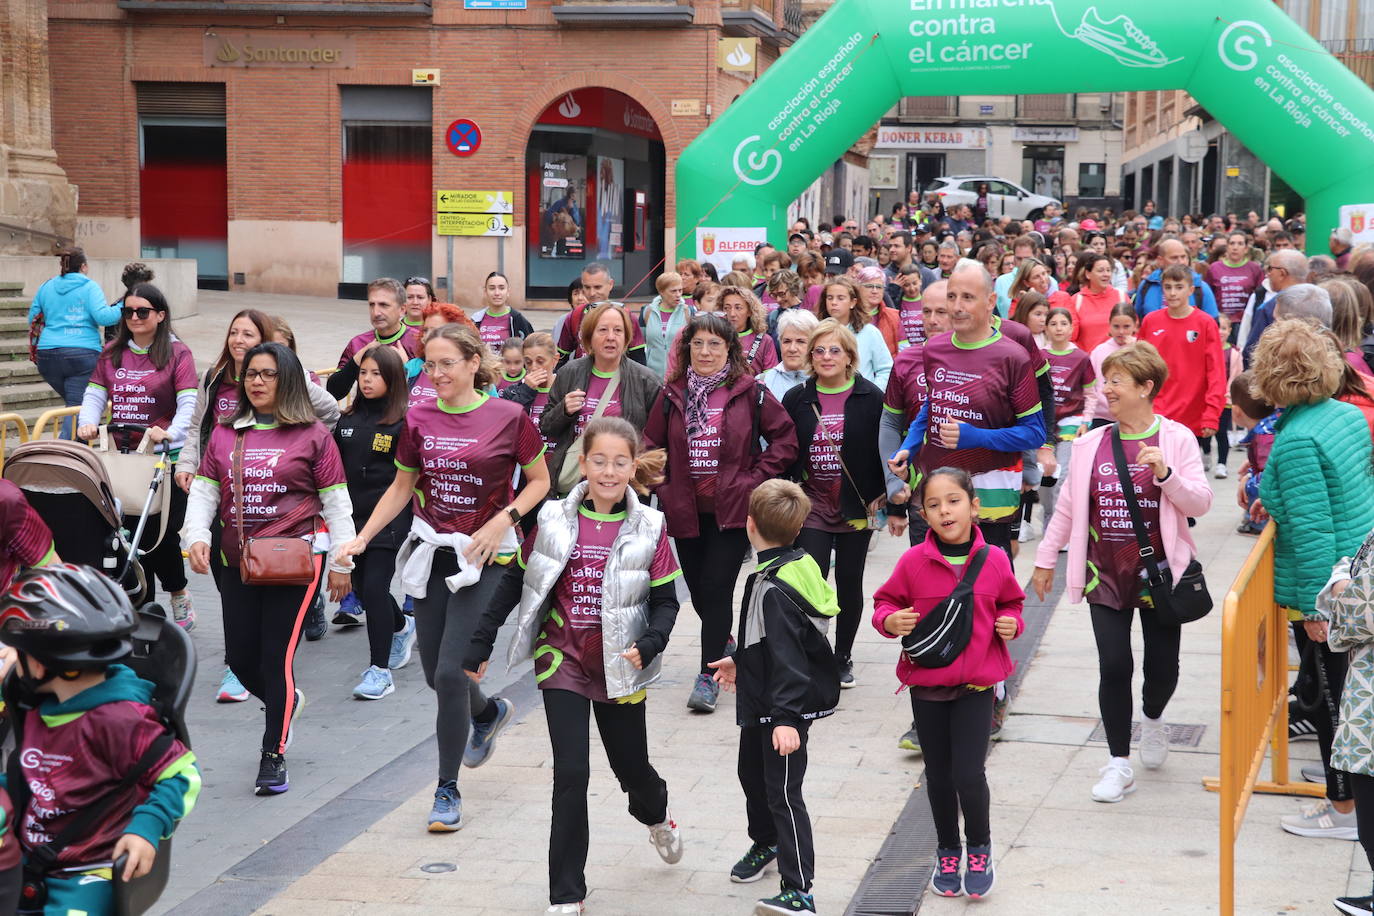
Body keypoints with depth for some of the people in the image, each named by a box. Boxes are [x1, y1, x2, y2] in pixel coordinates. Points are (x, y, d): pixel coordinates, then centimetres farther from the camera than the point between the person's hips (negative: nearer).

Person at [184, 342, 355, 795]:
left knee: (278, 656, -7)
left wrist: (341, 562, -1)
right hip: (236, 561, 5)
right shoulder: (225, 434, 10)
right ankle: (283, 702, 40)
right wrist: (196, 537, -8)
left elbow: (336, 502, 1)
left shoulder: (312, 435, -1)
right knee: (240, 656, 7)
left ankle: (273, 757, 6)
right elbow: (203, 491, 10)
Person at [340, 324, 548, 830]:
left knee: (450, 672, -11)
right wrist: (361, 538, 1)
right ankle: (490, 712, 46)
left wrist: (502, 521, -14)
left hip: (483, 556, -5)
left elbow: (539, 481, 1)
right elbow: (401, 487, 12)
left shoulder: (508, 417, -8)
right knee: (435, 673, 12)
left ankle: (448, 789, 3)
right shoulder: (419, 420, 3)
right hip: (431, 551, 5)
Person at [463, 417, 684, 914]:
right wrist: (479, 645, 5)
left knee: (632, 768, 15)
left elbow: (665, 601, -3)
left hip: (619, 668, 1)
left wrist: (649, 644, -22)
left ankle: (655, 816, 53)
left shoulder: (649, 528, -6)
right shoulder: (553, 519, -4)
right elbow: (514, 583, 5)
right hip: (563, 663, 0)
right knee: (571, 774, -8)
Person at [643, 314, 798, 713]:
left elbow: (785, 439, 2)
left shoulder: (749, 393, -3)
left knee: (716, 588, -10)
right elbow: (652, 445, 13)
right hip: (686, 511, 4)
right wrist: (663, 487, 2)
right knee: (698, 590, 11)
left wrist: (756, 478, -5)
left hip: (732, 510, -4)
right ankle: (723, 646, 38)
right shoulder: (673, 394, 5)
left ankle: (708, 675, -4)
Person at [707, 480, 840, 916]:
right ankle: (765, 845, 49)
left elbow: (787, 656, -29)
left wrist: (786, 717, -32)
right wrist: (741, 661, 33)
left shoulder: (774, 589, -25)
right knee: (751, 772, 26)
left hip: (785, 709, -11)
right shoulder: (794, 566, 6)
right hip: (761, 703, 11)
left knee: (782, 792, -9)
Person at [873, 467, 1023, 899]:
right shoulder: (913, 561, -8)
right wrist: (890, 620, -18)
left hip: (976, 685, -1)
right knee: (939, 775, 14)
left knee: (968, 774, -9)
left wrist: (1011, 622, -8)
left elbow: (1011, 602, 12)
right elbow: (885, 601, 3)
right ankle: (947, 852, 35)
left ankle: (979, 849, 18)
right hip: (926, 684, 1)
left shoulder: (994, 561, -5)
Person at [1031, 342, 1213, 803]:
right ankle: (1119, 764, 7)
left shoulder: (1176, 439, -4)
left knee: (1162, 667, 5)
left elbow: (1200, 504, -8)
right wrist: (1046, 558, 12)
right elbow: (1068, 506, 10)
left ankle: (1152, 717, 40)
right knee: (1114, 666, -4)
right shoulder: (1091, 444, 3)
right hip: (1106, 574, 2)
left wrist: (1165, 473, -23)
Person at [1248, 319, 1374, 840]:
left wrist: (1314, 605, -20)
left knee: (1331, 698, 6)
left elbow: (1313, 531, -25)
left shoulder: (1296, 441, -25)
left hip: (1323, 588, -8)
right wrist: (1281, 504, 19)